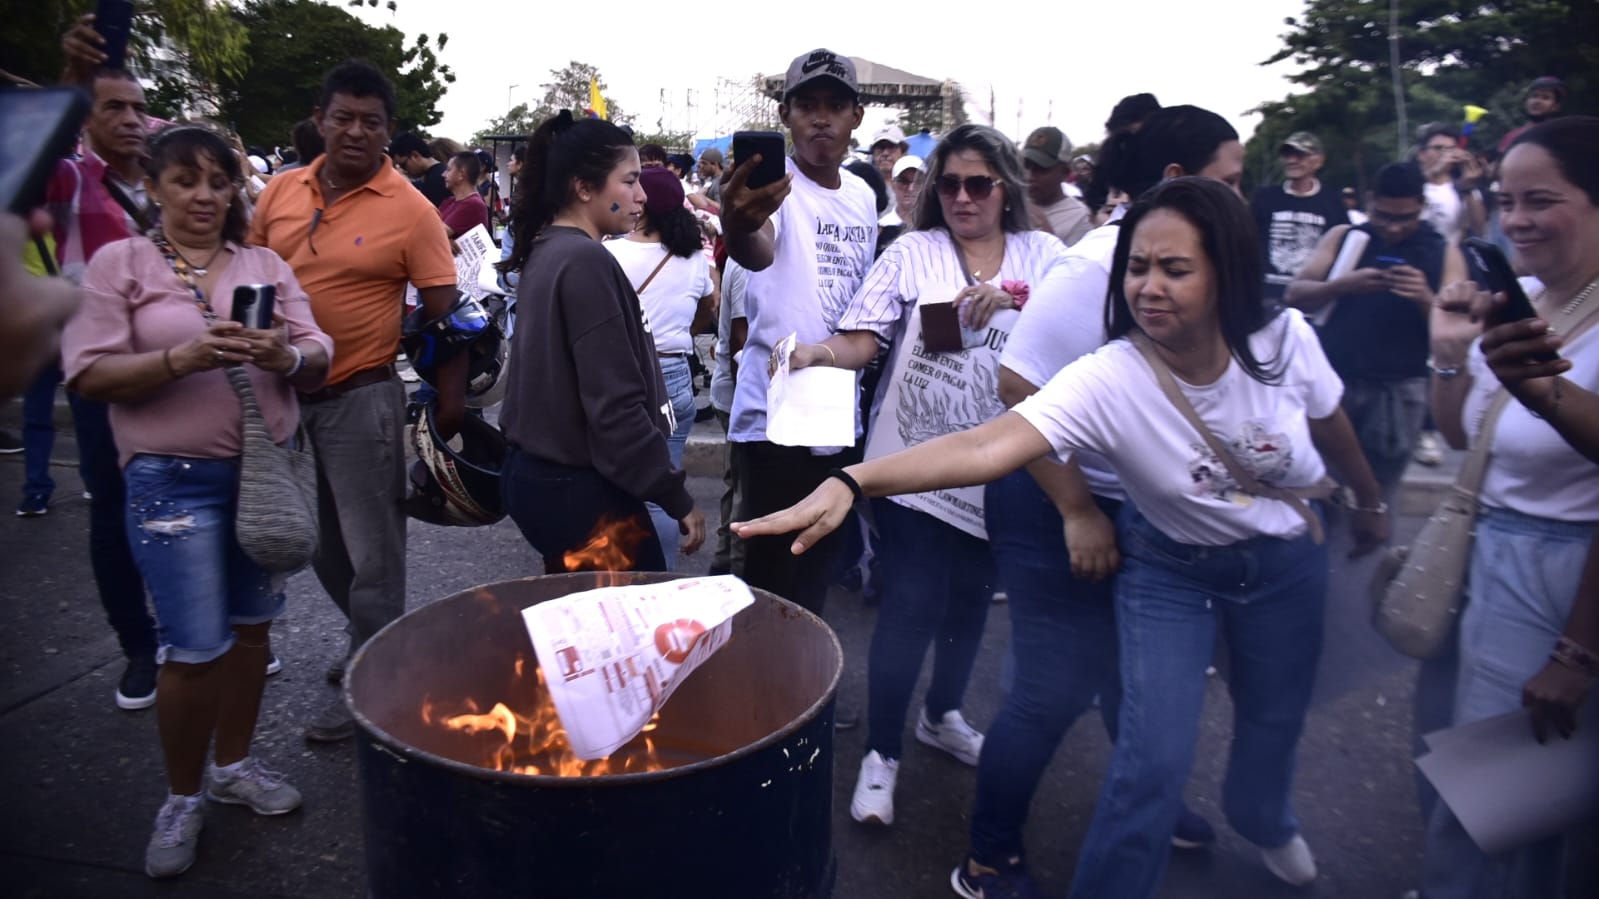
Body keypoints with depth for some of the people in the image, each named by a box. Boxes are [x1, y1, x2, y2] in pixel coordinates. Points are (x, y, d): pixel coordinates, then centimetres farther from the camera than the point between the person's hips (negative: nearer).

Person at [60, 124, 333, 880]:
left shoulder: (267, 266, 8)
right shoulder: (119, 263, -1)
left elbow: (318, 362, 3)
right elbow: (90, 374, -8)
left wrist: (285, 355, -20)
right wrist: (182, 358, -23)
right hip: (175, 481, -4)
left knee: (251, 627, 14)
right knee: (196, 649, -3)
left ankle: (233, 765, 33)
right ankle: (182, 798, 19)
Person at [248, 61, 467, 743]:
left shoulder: (411, 212, -11)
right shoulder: (282, 192, 4)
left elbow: (443, 312, -11)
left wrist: (452, 398, -15)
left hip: (361, 397, -6)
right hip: (283, 391, 6)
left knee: (371, 553, 3)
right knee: (324, 544, 20)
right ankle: (374, 644, 41)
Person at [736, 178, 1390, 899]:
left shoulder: (1286, 339, -22)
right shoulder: (1107, 380, -32)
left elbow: (1331, 428, 0)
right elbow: (986, 446, -47)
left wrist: (1370, 502, 18)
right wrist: (852, 481, -62)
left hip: (1285, 561, 3)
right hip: (1171, 569, -3)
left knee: (1275, 719, 22)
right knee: (1152, 761, -13)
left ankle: (1264, 818, 59)